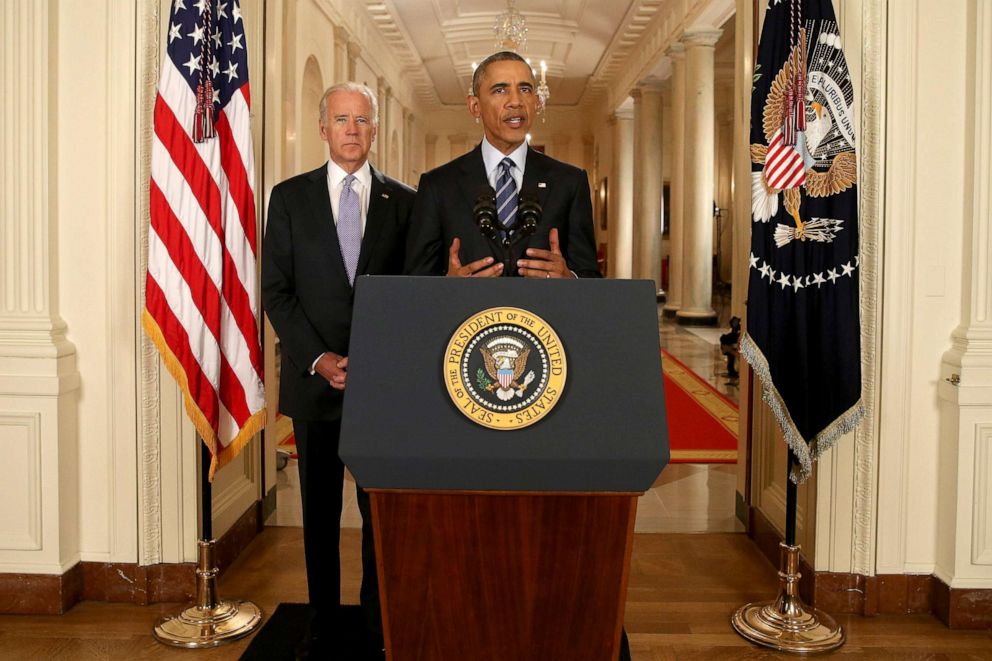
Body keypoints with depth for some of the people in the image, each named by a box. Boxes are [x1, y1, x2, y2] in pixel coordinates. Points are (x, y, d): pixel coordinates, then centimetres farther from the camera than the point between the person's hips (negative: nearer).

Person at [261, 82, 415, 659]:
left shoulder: (405, 202, 5)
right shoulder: (289, 198, 6)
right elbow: (276, 290, 1)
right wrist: (318, 359, -10)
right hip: (314, 378, 1)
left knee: (383, 509, 4)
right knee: (319, 509, 10)